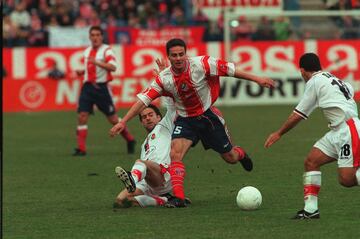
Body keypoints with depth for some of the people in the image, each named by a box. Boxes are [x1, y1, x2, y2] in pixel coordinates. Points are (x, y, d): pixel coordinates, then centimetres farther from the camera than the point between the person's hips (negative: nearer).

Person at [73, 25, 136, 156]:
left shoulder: (106, 50, -7)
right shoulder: (87, 51, 14)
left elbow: (113, 67, -23)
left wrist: (97, 62, -33)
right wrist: (82, 72, 10)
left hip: (101, 87, -5)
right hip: (88, 86, 5)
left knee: (113, 118, 2)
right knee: (82, 116, -9)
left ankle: (130, 140, 23)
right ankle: (81, 148, -6)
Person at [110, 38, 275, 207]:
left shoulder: (201, 64, -20)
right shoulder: (163, 78, -15)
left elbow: (229, 69, -13)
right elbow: (143, 99, -14)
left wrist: (257, 79, -11)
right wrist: (123, 122, -20)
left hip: (208, 115, -1)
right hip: (185, 120, 1)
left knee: (230, 158, 11)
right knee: (175, 154, -24)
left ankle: (240, 154, 50)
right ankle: (178, 198, -22)